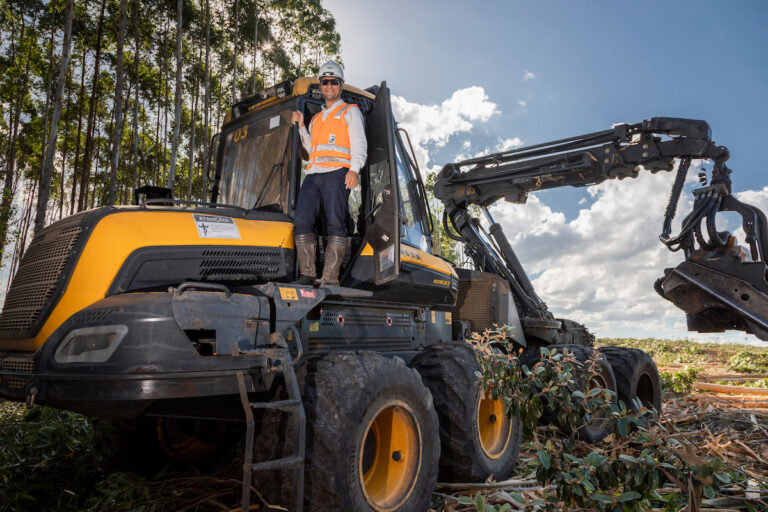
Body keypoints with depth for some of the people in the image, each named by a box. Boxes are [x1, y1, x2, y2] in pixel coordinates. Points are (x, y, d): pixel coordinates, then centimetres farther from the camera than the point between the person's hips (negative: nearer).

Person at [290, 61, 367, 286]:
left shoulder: (350, 111, 15)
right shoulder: (316, 118, 32)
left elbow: (359, 143, 2)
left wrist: (354, 169, -14)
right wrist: (301, 126, 20)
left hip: (336, 173, -5)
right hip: (313, 175, 6)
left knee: (335, 224, -16)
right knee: (301, 221, -10)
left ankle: (330, 278, -19)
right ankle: (307, 275, -10)